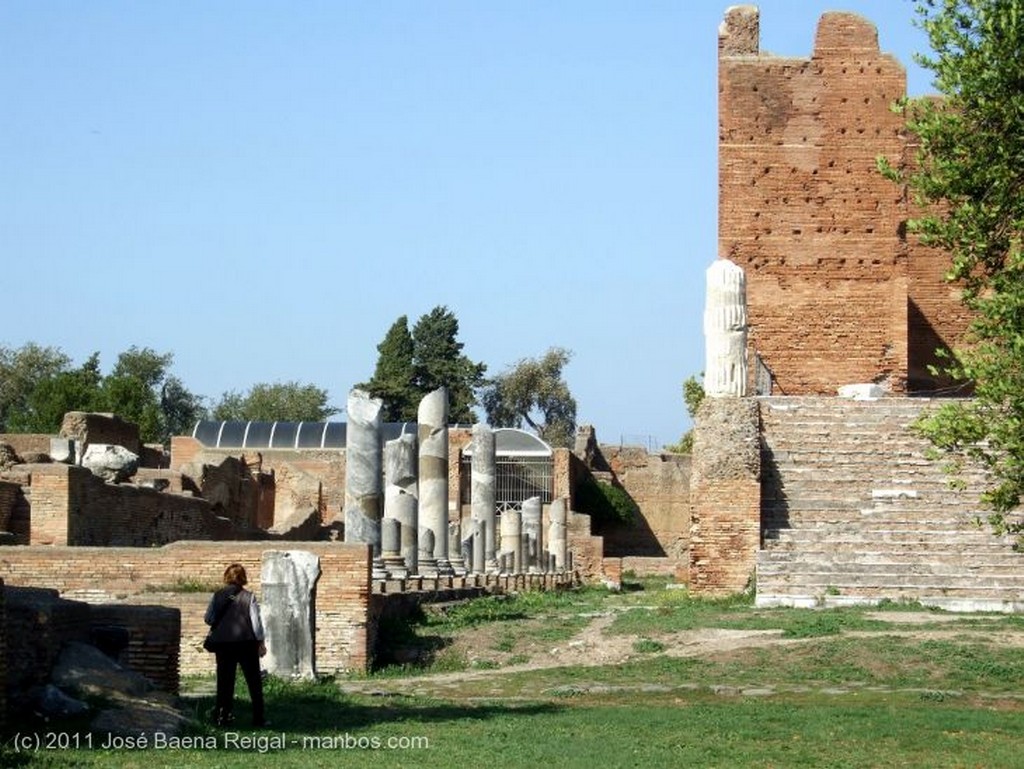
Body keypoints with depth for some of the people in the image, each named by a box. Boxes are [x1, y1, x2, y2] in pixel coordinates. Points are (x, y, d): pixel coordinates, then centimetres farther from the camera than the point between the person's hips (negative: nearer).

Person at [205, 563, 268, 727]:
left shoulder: (217, 596, 1)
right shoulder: (248, 596, -5)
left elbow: (208, 619, 3)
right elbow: (255, 620, -6)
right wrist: (261, 642, 1)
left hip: (222, 642, 2)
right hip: (246, 642, -2)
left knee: (224, 681, 8)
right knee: (254, 681, 6)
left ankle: (222, 717, 4)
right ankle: (258, 718, 4)